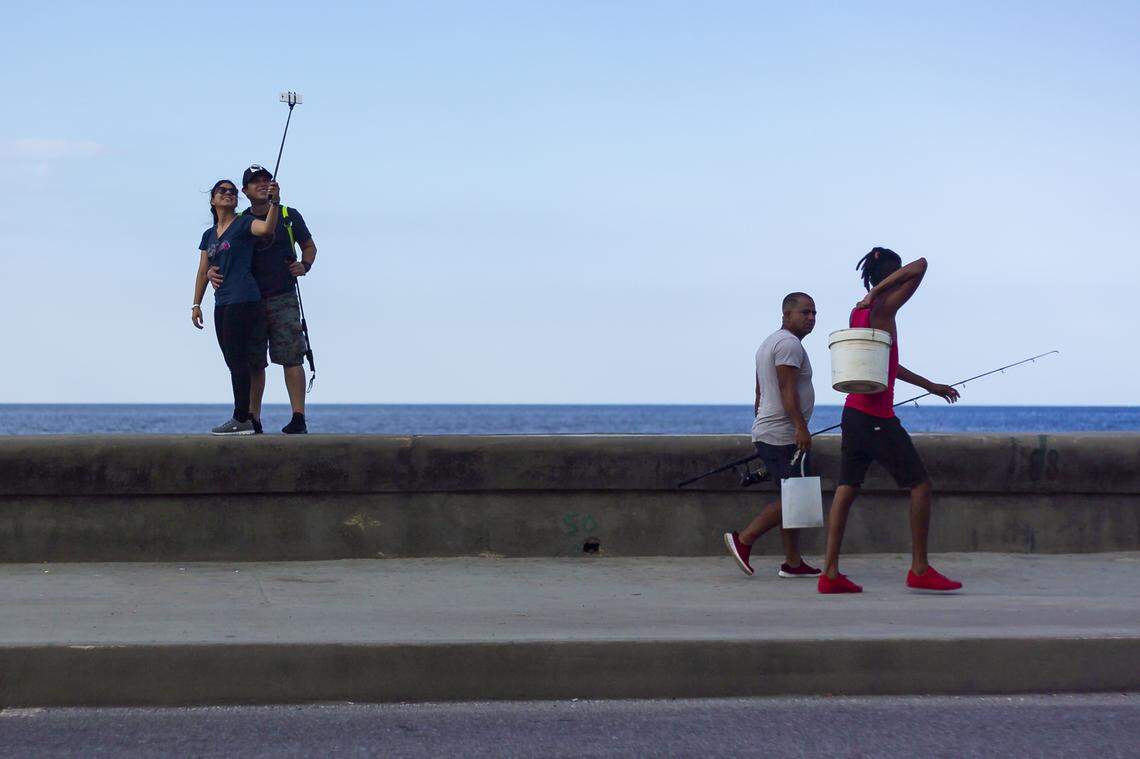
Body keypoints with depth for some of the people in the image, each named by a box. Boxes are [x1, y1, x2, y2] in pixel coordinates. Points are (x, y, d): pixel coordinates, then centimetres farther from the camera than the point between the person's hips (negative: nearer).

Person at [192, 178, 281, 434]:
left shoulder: (243, 224, -1)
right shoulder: (209, 235, 18)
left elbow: (267, 228, -23)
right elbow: (203, 272, 19)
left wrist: (274, 202, -36)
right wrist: (196, 304, 14)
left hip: (243, 300, -8)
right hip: (222, 303, 8)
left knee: (237, 358, -11)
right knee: (233, 361, 7)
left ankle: (242, 419, -11)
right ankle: (244, 419, 10)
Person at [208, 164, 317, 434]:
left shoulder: (289, 217, 5)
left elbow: (309, 246, 14)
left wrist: (304, 265, -7)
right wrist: (212, 272, -10)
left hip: (283, 299, -2)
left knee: (291, 358, -10)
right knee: (253, 362, 4)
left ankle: (298, 418, -11)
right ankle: (253, 420, 10)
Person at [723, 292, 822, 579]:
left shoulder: (769, 343, 21)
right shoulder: (789, 344, -11)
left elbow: (760, 394, 24)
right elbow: (787, 390, -22)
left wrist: (760, 432, 26)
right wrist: (801, 427, -27)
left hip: (766, 434, 11)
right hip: (785, 435, -11)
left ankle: (793, 563, 7)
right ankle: (744, 540, -8)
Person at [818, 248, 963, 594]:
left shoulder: (857, 312, 15)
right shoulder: (884, 308, -11)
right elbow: (920, 266, -21)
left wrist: (929, 385, 30)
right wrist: (878, 290, -17)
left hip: (854, 412, 8)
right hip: (878, 418, -8)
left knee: (846, 490, 5)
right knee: (920, 485, 2)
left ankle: (830, 574, 1)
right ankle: (919, 569, 3)